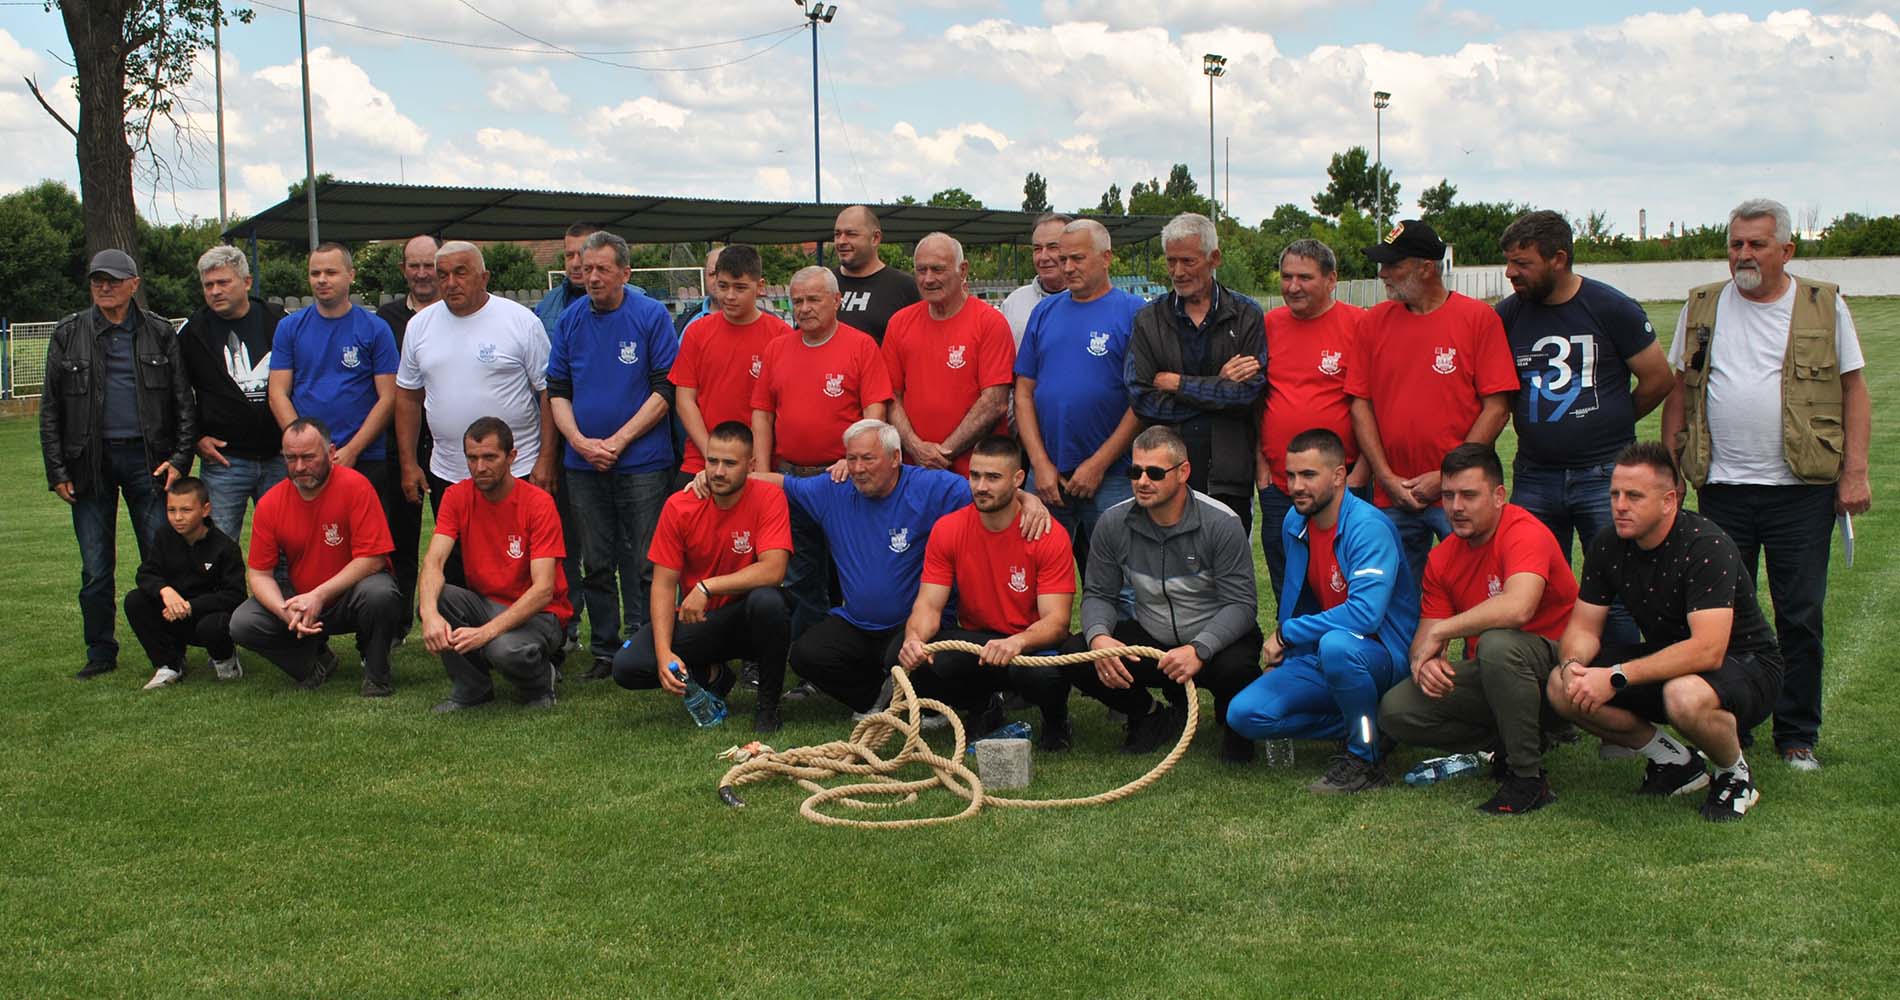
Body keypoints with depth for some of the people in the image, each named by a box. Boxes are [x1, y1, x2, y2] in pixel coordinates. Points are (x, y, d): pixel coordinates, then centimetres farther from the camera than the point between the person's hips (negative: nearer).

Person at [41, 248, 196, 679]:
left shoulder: (160, 334, 5)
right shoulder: (69, 334, 6)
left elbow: (185, 402, 6)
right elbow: (50, 409, 7)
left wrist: (180, 459, -4)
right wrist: (57, 471, 1)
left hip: (147, 459, -1)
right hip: (90, 462, 1)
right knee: (95, 568, 6)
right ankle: (100, 653, 18)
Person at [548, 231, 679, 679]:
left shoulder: (651, 315, -4)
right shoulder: (569, 320, 8)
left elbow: (664, 389, -6)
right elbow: (557, 390, 10)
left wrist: (618, 441, -12)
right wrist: (580, 440, -6)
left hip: (642, 461, -4)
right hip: (583, 464, 4)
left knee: (642, 564, -1)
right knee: (595, 564, 9)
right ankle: (605, 652, 18)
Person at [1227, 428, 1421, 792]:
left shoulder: (1369, 528, -21)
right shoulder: (1295, 523, 5)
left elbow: (1365, 613, -34)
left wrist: (1287, 634, -24)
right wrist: (1279, 657, 17)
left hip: (1385, 656, -7)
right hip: (1320, 656, 8)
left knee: (1337, 645, -41)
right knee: (1245, 714, -11)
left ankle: (1365, 757, -18)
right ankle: (1367, 726, 1)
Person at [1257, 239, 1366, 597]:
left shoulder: (1359, 324, -5)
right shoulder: (1270, 325, 9)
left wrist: (1360, 474, -10)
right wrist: (1260, 462, 8)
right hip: (1276, 486, 4)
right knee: (1286, 594, 11)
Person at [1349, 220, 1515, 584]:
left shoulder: (1480, 318, -3)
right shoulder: (1374, 321, 7)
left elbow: (1497, 406, -6)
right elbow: (1361, 403, 7)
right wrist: (1387, 477, -3)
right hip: (1391, 499, 3)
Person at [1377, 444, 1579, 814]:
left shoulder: (1525, 532, -19)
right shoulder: (1442, 558, 3)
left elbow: (1517, 607, -39)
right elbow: (1425, 636, 2)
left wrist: (1439, 632, -27)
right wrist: (1425, 658, -24)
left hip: (1553, 667, -7)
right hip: (1487, 675, 7)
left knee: (1497, 643, -39)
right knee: (1395, 711, -11)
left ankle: (1529, 777, -22)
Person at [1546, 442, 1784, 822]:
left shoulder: (1706, 546, -26)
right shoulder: (1608, 547, -6)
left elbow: (1708, 650, -35)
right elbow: (1584, 626, 0)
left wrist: (1617, 677, -37)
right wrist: (1573, 665, -25)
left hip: (1745, 665, -7)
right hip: (1665, 661, 7)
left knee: (1686, 697, -41)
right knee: (1562, 688, -13)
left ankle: (1735, 775, -6)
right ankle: (1674, 761, 5)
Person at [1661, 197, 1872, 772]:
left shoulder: (1825, 306, 3)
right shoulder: (1701, 308, 8)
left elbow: (1854, 390, 3)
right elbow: (1678, 390, 12)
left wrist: (1854, 472, -5)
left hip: (1801, 488, -2)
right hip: (1721, 487, 2)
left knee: (1801, 616, 3)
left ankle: (1797, 736, 16)